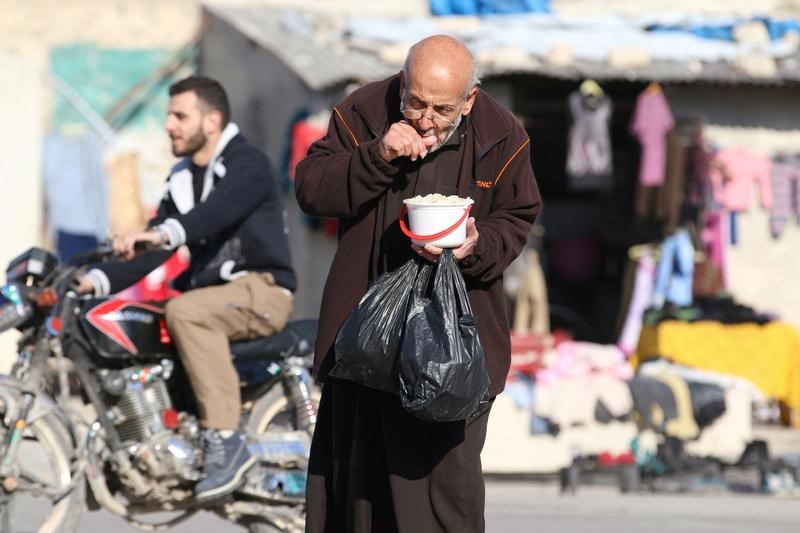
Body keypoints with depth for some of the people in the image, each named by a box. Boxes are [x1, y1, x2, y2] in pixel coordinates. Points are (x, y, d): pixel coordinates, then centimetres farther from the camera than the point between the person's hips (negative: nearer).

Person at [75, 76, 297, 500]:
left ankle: (225, 440, -35)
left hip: (262, 287, -9)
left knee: (185, 312, -35)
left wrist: (164, 233, -49)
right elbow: (153, 253, 11)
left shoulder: (247, 163, -10)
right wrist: (99, 280, -5)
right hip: (211, 292, 9)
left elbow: (217, 211, -31)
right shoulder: (182, 179, 16)